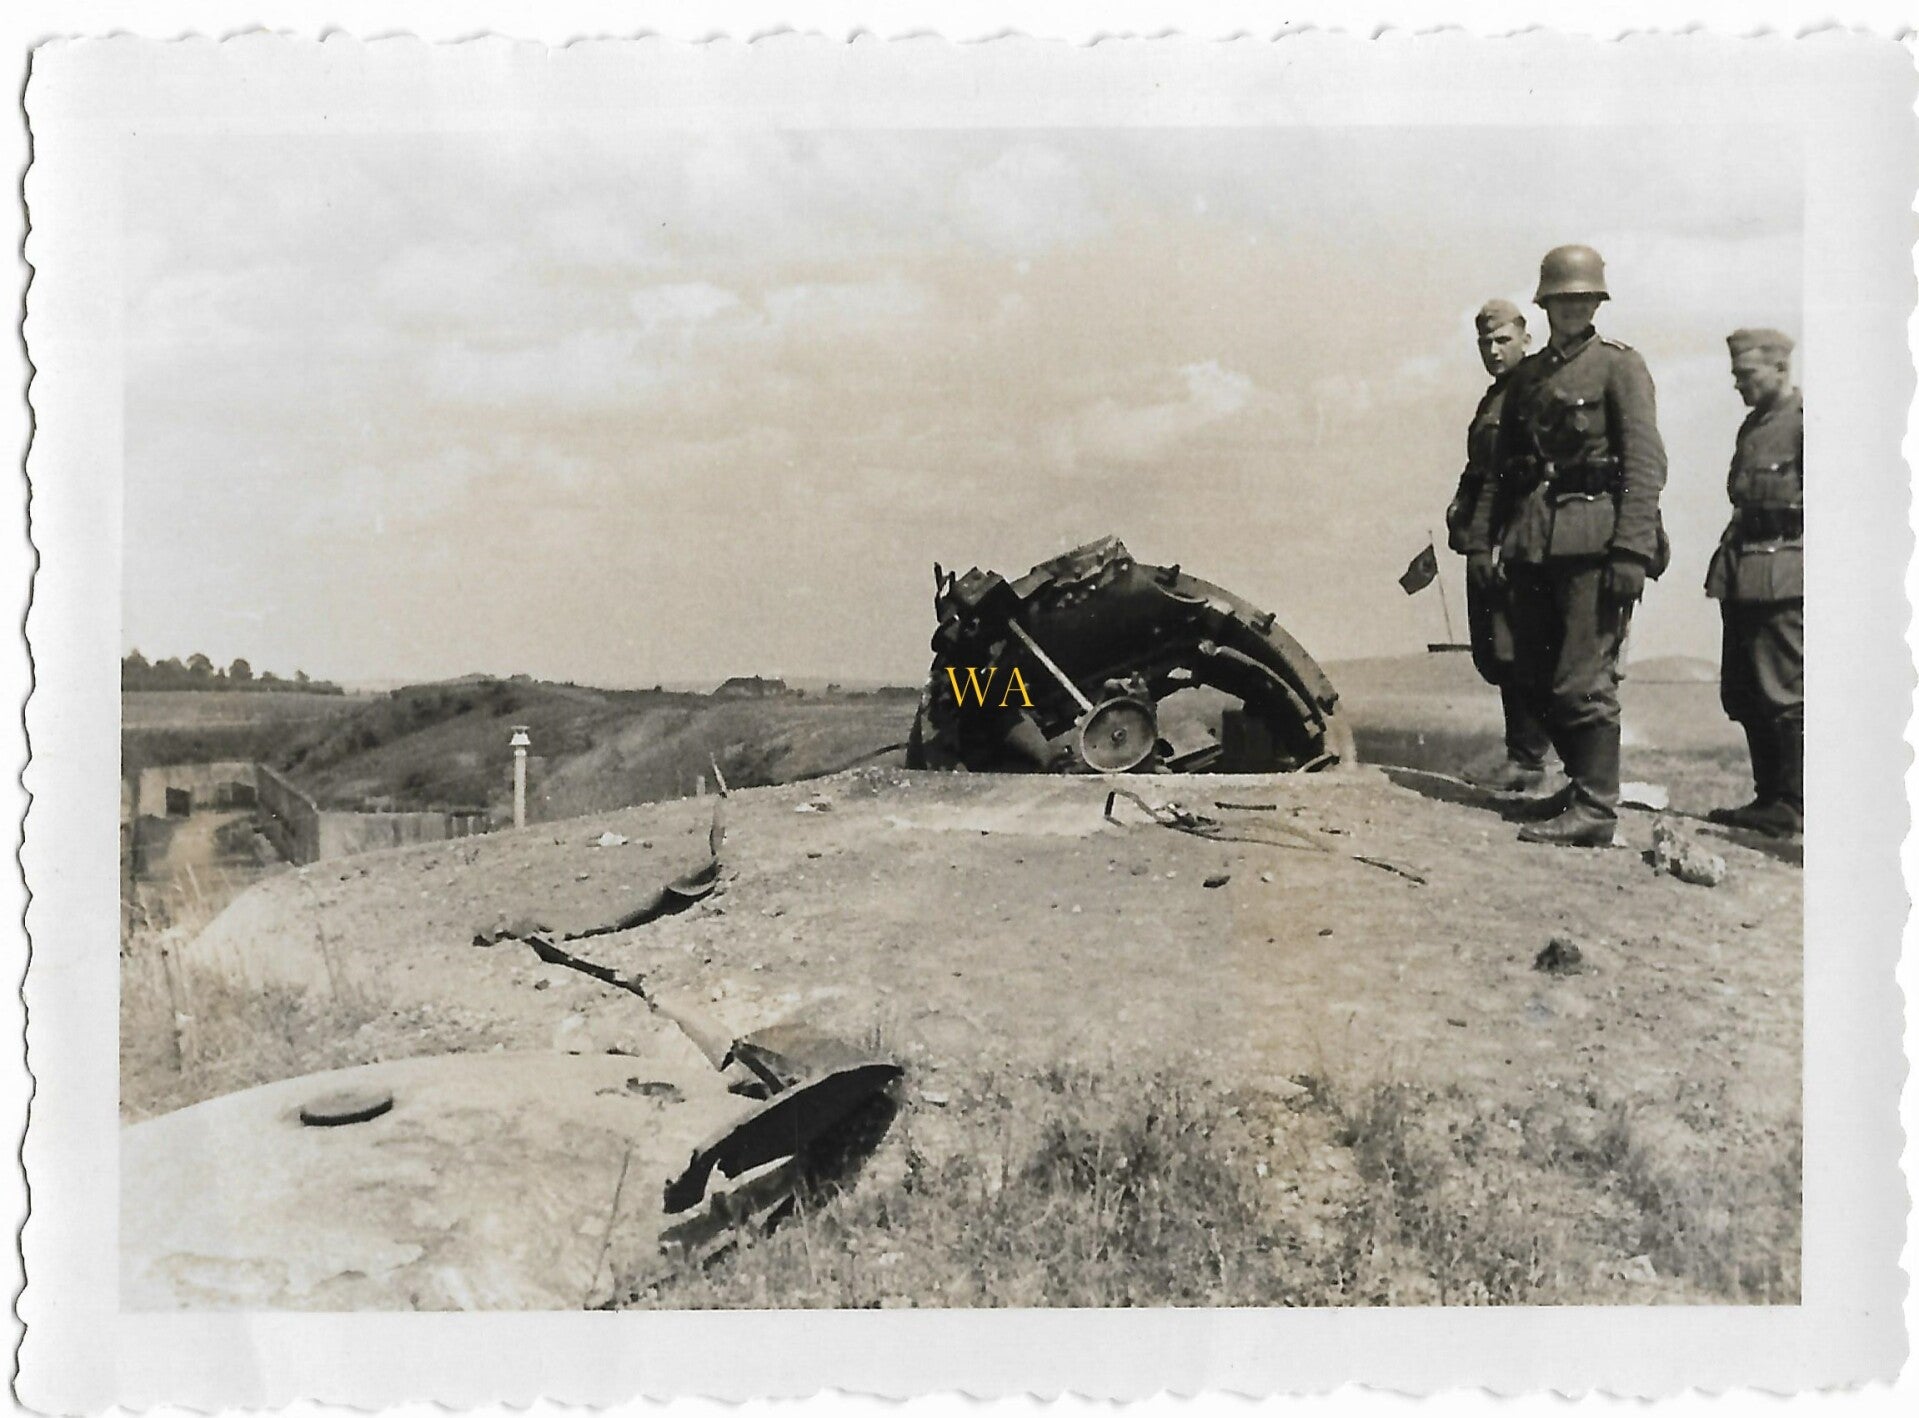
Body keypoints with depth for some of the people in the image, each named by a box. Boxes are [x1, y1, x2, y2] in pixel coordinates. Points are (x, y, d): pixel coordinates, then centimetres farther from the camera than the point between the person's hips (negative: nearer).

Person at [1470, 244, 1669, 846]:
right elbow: (1500, 467, 19)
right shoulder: (1527, 374, 18)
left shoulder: (1619, 365, 0)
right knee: (1532, 678, 9)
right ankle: (1586, 779, 25)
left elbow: (1647, 464, -8)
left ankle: (1595, 809, -1)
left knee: (1584, 679, -8)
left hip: (1594, 539, -6)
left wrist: (1631, 549, -18)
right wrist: (1482, 540, 10)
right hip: (1531, 542, 6)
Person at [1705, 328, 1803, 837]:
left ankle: (1792, 806, 3)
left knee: (1784, 692, -5)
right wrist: (1729, 559, 15)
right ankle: (1768, 797, 19)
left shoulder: (1805, 420, -9)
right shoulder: (1752, 425, 18)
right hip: (1743, 576, 9)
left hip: (1784, 579, -9)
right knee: (1742, 695, 10)